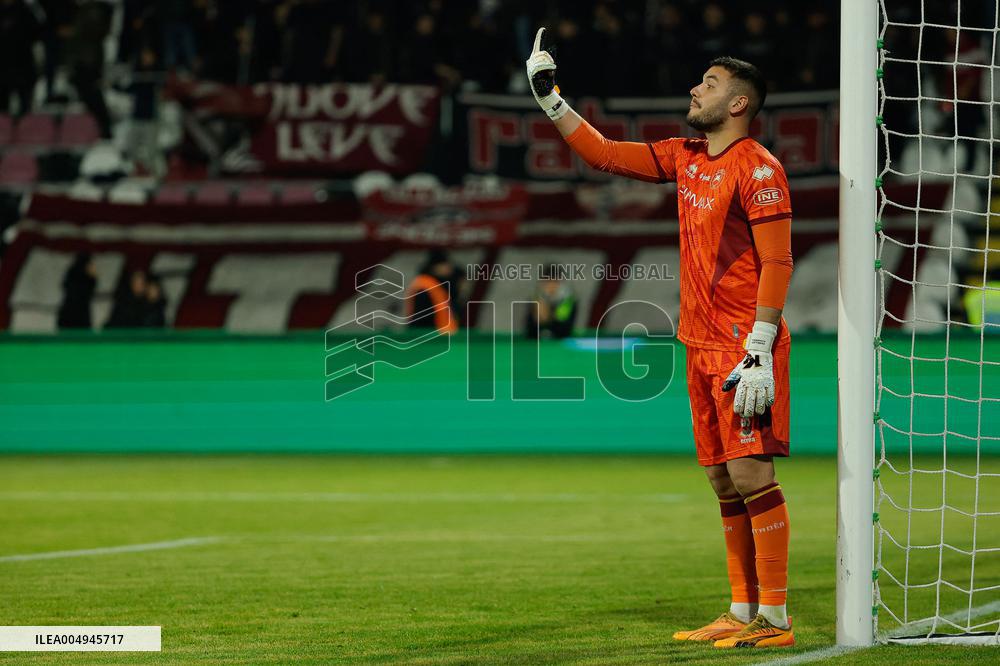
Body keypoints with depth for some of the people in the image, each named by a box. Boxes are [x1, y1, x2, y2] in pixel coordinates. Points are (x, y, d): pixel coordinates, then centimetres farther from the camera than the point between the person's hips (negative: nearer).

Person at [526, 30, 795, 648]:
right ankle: (743, 613, 13)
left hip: (745, 345, -8)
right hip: (703, 346, 8)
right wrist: (550, 99, 17)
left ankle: (775, 619, -10)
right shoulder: (686, 158, 14)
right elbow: (606, 154, 24)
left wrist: (759, 355, -21)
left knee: (751, 475, -11)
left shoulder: (757, 167, -11)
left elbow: (777, 262, -15)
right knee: (726, 484, 9)